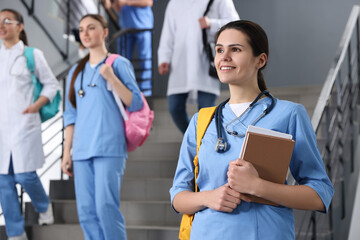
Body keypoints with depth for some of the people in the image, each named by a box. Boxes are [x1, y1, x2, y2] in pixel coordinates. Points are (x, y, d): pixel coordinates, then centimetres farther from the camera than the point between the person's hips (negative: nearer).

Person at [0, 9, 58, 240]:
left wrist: (36, 105, -10)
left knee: (25, 175, -9)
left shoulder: (32, 54, 1)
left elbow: (52, 84, 4)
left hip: (24, 124, -4)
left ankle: (44, 207, 25)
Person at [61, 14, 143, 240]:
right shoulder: (76, 72, 18)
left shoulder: (118, 64, 3)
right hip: (81, 151, 5)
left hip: (109, 147, -5)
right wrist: (67, 151, 13)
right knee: (86, 211, 3)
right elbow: (71, 115, 18)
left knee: (106, 207, -13)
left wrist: (111, 78, -14)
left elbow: (136, 103, -3)